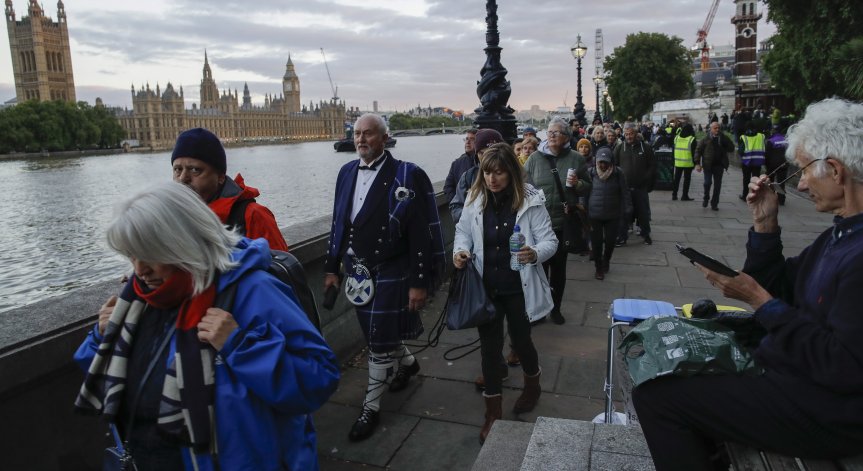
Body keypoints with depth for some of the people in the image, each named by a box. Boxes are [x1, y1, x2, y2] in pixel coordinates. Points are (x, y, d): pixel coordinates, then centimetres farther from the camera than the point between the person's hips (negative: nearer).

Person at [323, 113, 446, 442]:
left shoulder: (408, 175, -14)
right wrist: (331, 268, 11)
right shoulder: (347, 172, 5)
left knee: (379, 342, 1)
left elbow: (422, 233, -15)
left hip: (390, 273, -6)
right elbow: (339, 224, 11)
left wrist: (420, 282, -16)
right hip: (357, 270, 6)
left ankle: (371, 408, 21)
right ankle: (407, 362, 50)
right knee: (377, 332, 19)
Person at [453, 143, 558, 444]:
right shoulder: (475, 199, -5)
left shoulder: (530, 200, -13)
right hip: (485, 287, 2)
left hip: (518, 287, -2)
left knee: (520, 341, 15)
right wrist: (460, 250, -14)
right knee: (490, 345, 8)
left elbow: (549, 241, -11)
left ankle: (532, 384, 49)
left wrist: (535, 253, -33)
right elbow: (463, 232, 8)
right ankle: (493, 410, 25)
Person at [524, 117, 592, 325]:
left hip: (564, 223, 1)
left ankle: (555, 308, 28)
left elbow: (588, 188, 9)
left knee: (559, 268, 13)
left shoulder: (576, 159, 2)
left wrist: (577, 184, -13)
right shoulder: (535, 158, -1)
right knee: (539, 266, 4)